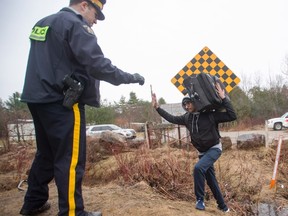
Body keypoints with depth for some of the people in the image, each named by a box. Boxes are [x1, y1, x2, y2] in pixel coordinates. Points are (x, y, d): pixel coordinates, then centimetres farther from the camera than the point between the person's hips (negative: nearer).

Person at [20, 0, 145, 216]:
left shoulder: (42, 23, 18)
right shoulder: (75, 25, -10)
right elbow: (97, 65, -19)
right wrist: (131, 77, -9)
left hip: (38, 98, 9)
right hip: (62, 101, -9)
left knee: (46, 154, 19)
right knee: (70, 159, -2)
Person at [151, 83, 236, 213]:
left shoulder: (210, 115, -17)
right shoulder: (187, 118, -2)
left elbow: (232, 116, -21)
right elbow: (171, 118, 5)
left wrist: (223, 98, -28)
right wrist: (157, 107, 0)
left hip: (214, 148, -6)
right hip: (202, 152, 6)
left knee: (198, 168, -28)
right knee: (211, 181, 13)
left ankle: (200, 200, -12)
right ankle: (222, 206, 32)